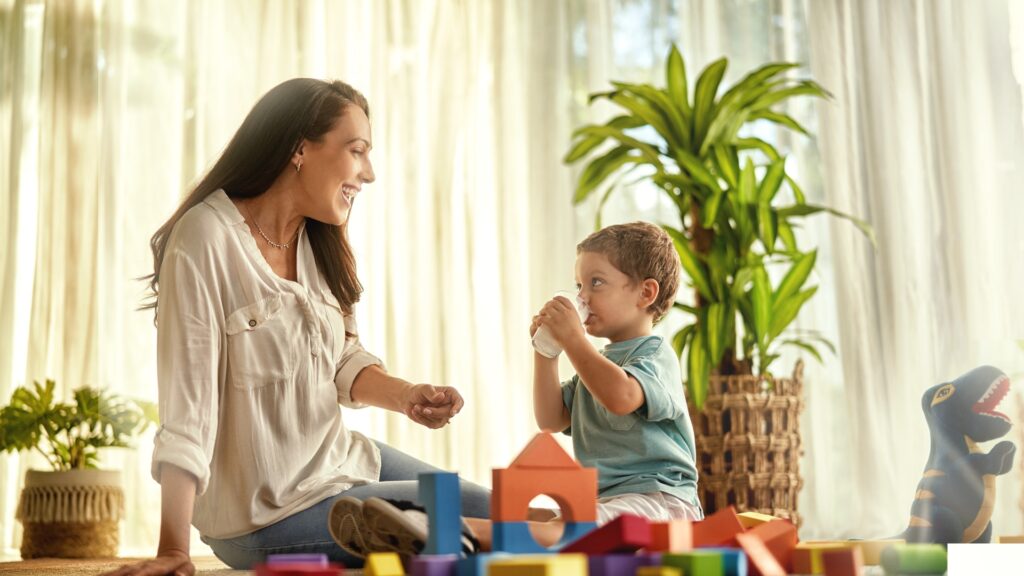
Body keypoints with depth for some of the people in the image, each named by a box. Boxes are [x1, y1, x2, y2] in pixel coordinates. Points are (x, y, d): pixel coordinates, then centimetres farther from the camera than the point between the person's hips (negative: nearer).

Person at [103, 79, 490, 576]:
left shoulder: (319, 241, 4)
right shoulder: (208, 238, -21)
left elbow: (344, 363, 7)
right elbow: (188, 397, -24)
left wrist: (405, 395, -14)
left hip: (340, 458, 8)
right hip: (266, 513, -8)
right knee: (480, 525, -10)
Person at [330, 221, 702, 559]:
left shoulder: (655, 355, -2)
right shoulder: (599, 360, 27)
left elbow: (621, 397, -25)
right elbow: (551, 419, 21)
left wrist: (573, 339, -15)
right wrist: (546, 351, 12)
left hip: (658, 499, -8)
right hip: (601, 502, 9)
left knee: (560, 530, -36)